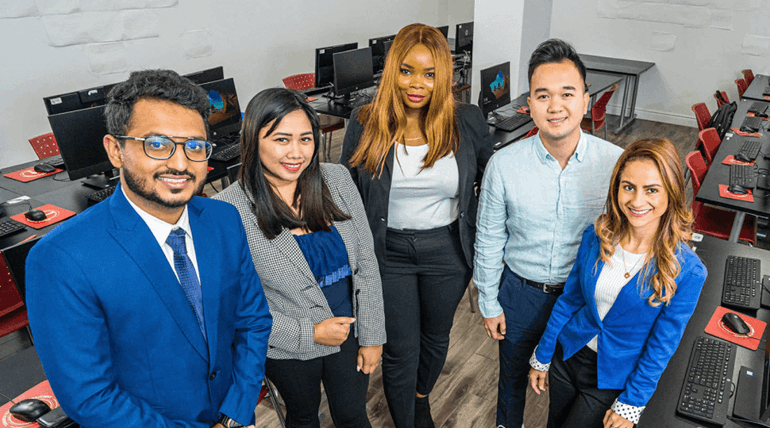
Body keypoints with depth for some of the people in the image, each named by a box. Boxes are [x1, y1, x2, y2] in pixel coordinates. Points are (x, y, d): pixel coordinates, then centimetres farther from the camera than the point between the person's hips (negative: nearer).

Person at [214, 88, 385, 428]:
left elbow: (366, 262, -5)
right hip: (287, 349, -2)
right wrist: (309, 333, -16)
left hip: (349, 333, 2)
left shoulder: (336, 179, -11)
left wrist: (372, 335, -2)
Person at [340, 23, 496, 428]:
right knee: (400, 351, 9)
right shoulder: (364, 125, -10)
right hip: (388, 253, -1)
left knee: (436, 336, 24)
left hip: (447, 250, 2)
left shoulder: (467, 122, -9)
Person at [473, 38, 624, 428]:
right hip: (521, 291, 0)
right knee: (513, 371, 25)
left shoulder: (615, 163, -18)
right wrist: (489, 304, -1)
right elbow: (488, 241, -7)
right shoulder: (503, 165, -19)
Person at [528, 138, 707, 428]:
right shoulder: (596, 236, -11)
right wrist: (542, 357, 6)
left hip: (613, 379, -3)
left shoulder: (686, 271, -21)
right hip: (568, 356, 4)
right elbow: (568, 300, -1)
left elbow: (661, 346, -13)